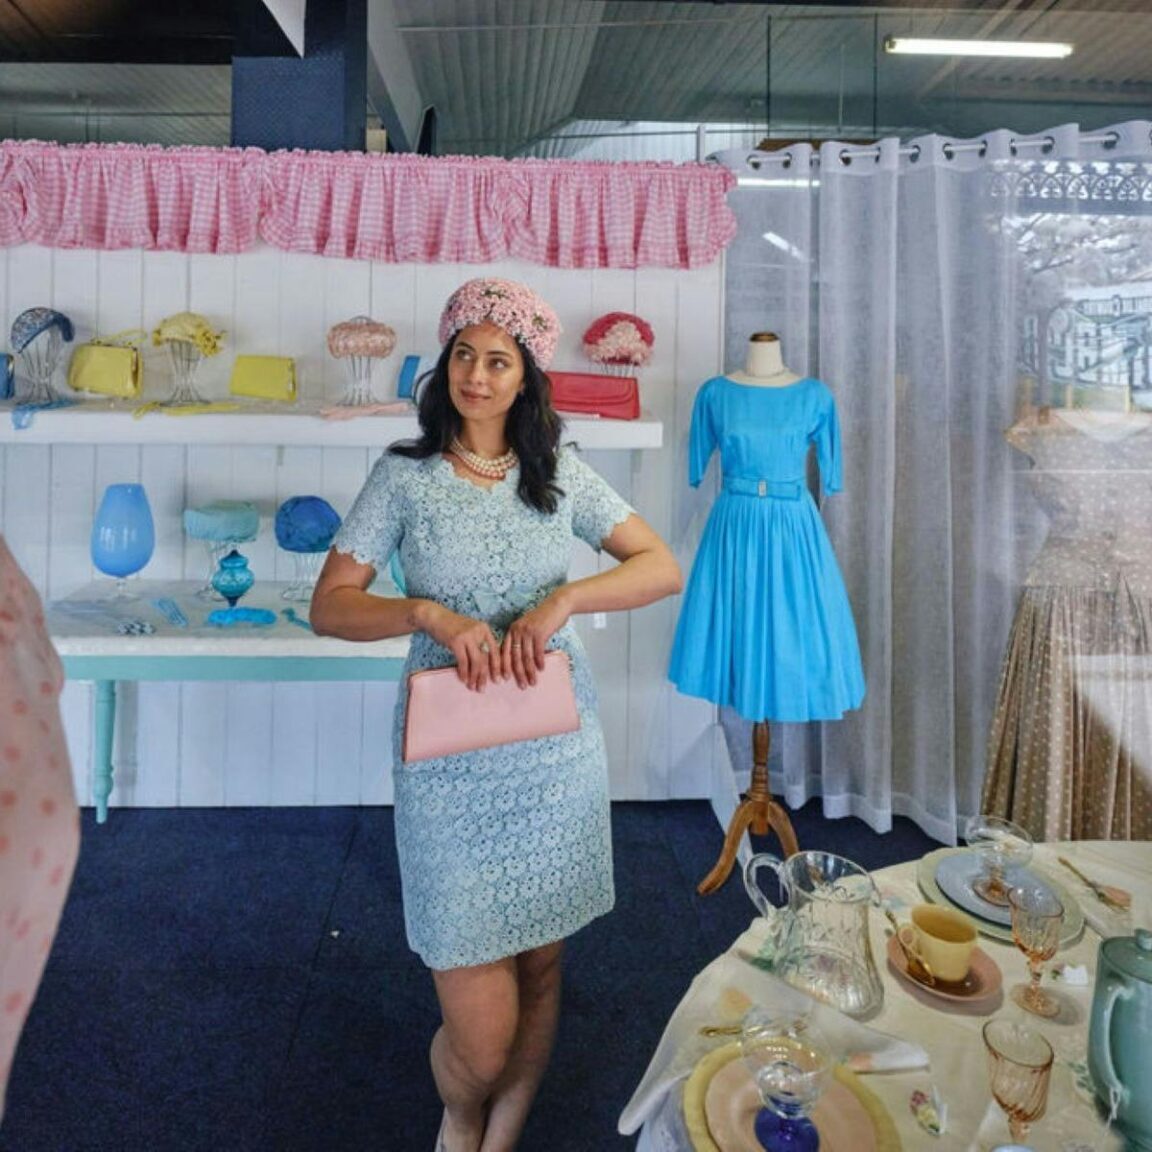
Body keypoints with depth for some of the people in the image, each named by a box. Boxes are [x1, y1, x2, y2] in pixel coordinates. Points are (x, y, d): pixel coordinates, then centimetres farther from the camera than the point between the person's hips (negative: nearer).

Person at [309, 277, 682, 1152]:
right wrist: (429, 613, -19)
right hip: (451, 764, -2)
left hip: (557, 757, 3)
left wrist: (561, 601, -16)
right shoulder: (404, 476, 0)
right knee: (480, 1034, 0)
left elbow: (664, 568, -1)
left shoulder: (561, 474, 5)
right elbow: (331, 605, -2)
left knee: (541, 967, 16)